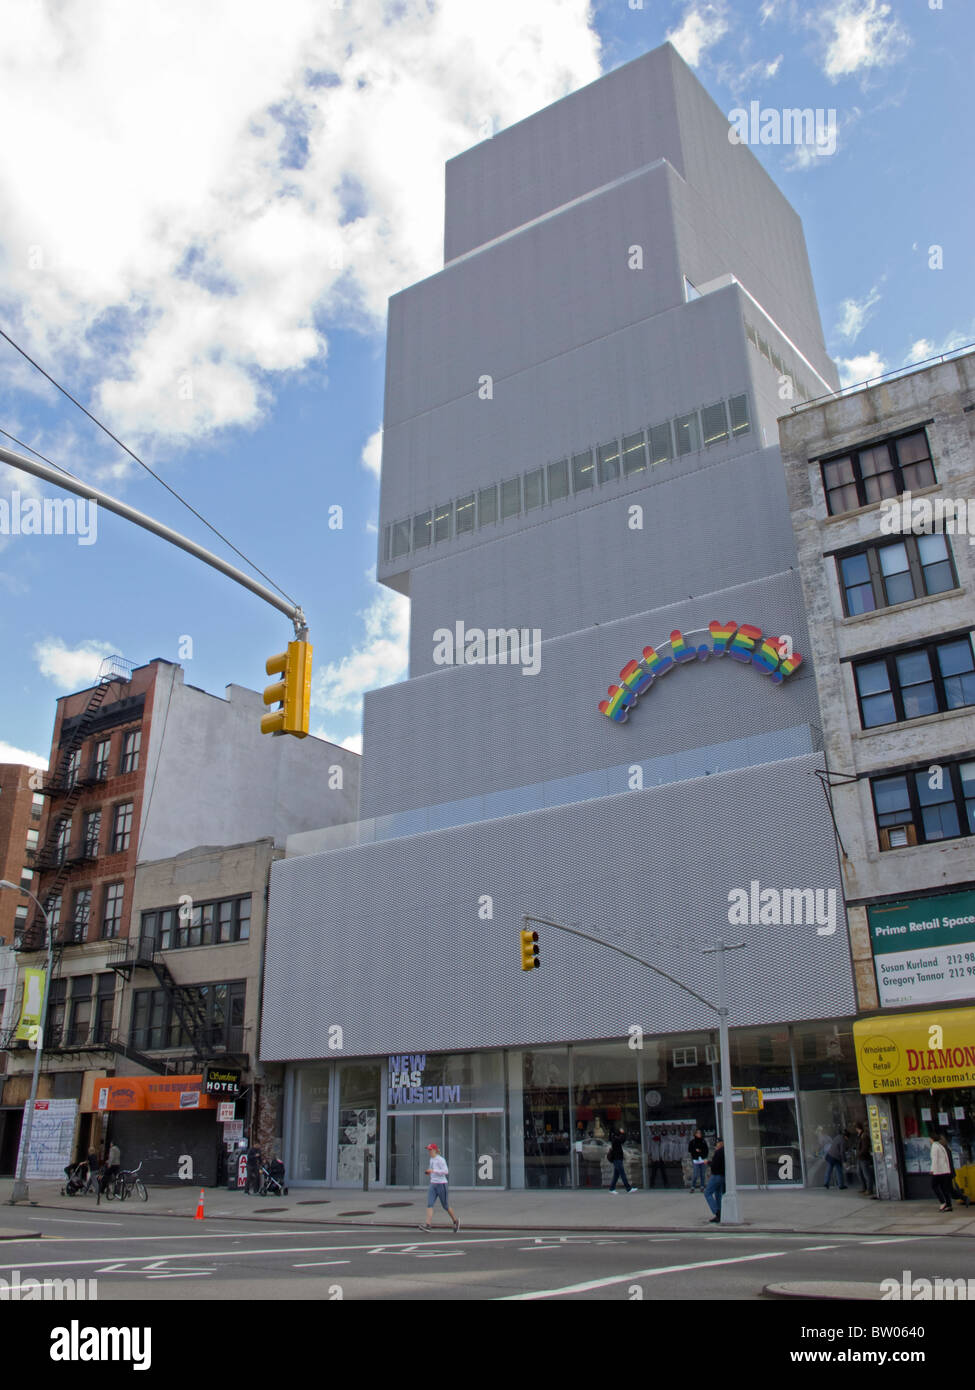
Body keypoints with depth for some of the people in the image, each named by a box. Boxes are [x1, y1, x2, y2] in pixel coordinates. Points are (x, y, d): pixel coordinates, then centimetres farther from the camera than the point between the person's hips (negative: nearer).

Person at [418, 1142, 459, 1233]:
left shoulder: (440, 1160, -12)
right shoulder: (431, 1159, 12)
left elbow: (446, 1171, -22)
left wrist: (433, 1171, -25)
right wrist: (429, 1173, 7)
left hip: (441, 1184, -7)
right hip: (433, 1185, 7)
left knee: (445, 1206, 4)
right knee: (429, 1205, -10)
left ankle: (455, 1221, 25)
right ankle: (428, 1225, -17)